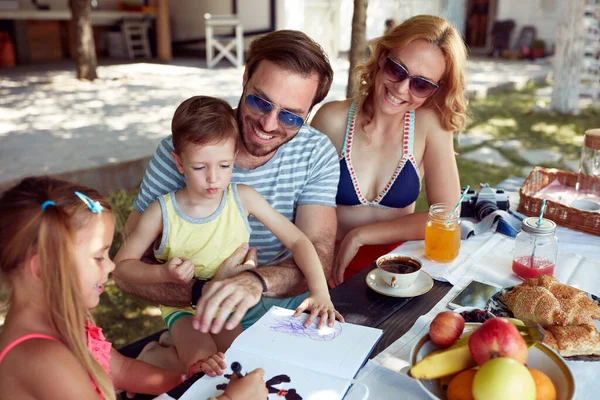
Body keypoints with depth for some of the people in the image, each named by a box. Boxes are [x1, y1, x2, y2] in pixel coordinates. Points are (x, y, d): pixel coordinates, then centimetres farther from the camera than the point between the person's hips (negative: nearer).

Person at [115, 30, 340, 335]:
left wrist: (258, 281, -37)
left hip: (292, 304, 5)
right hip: (213, 319, -5)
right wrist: (203, 291, -31)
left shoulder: (317, 153, -6)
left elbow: (318, 257, -16)